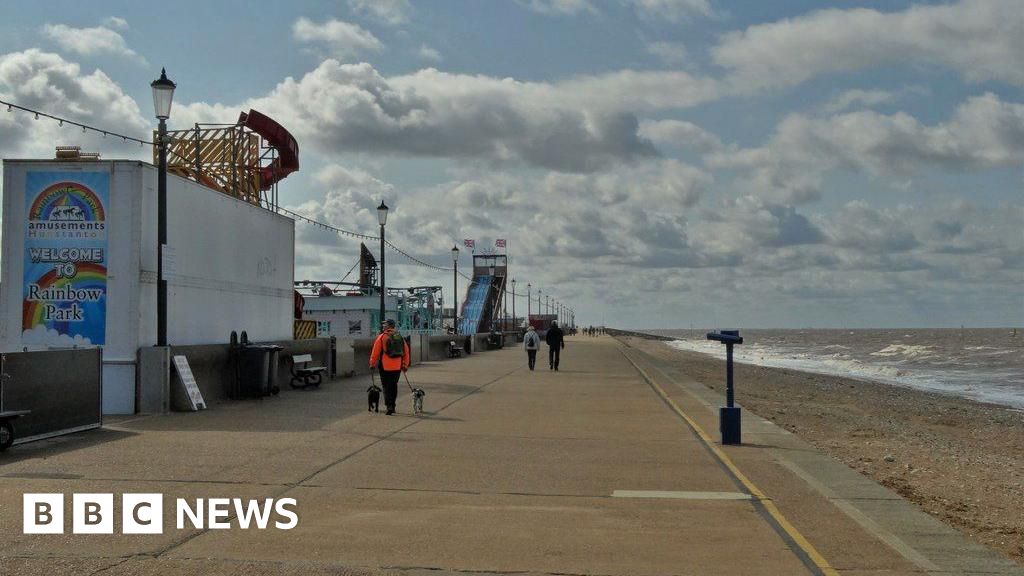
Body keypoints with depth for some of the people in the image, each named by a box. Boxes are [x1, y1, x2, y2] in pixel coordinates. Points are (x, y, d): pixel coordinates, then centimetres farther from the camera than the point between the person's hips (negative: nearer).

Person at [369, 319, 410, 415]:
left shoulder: (382, 337, -6)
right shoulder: (400, 337, 8)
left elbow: (375, 352, -5)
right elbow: (406, 352, 10)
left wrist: (372, 364, 5)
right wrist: (405, 365, 17)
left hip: (385, 367, -4)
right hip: (397, 367, 4)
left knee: (387, 387, 1)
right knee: (394, 386, 15)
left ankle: (389, 406, -11)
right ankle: (392, 406, 21)